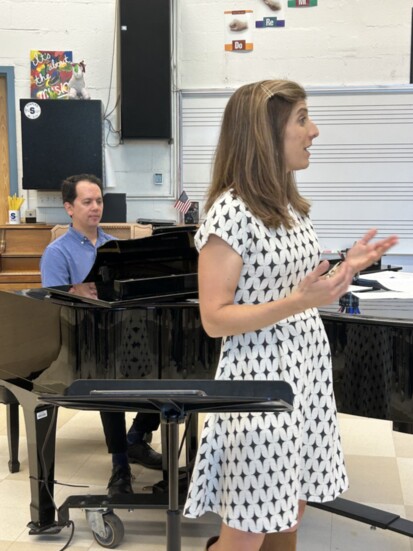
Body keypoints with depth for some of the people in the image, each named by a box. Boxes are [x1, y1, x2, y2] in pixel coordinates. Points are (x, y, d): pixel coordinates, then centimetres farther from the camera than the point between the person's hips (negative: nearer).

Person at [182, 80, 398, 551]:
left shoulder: (289, 205, 8)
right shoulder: (231, 210, -17)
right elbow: (214, 319, -19)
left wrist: (345, 270, 3)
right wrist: (296, 303, -27)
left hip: (307, 375, 8)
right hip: (261, 381, -8)